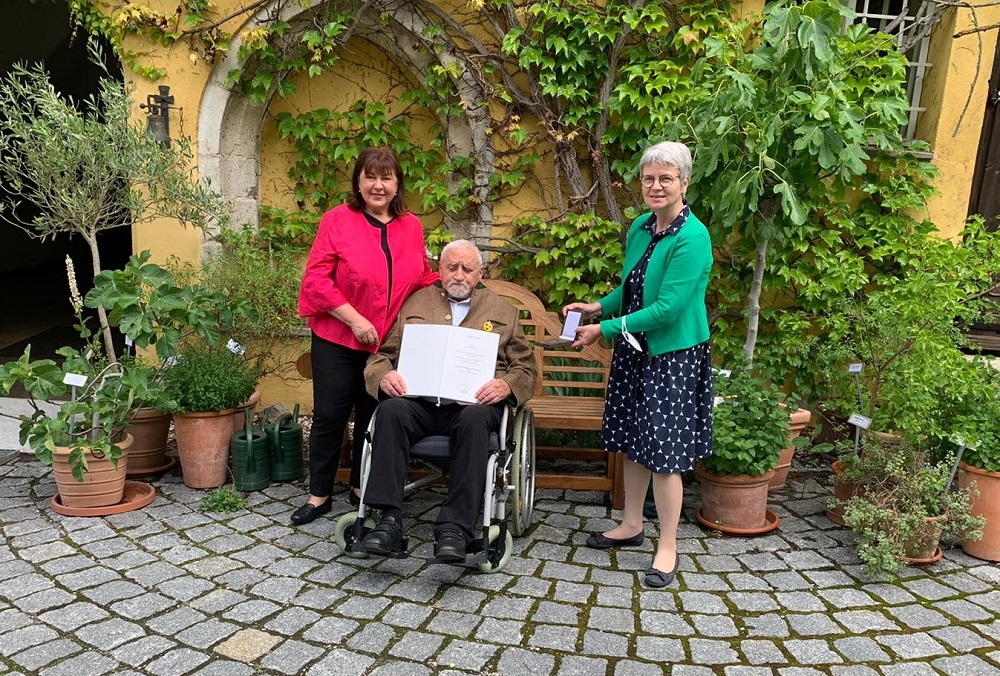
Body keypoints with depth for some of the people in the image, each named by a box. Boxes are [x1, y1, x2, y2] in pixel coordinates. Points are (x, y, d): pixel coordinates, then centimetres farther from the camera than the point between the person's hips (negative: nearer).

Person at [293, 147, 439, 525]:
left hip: (388, 344, 4)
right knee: (329, 416, 5)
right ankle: (319, 494, 21)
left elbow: (423, 278, 17)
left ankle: (362, 487, 33)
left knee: (372, 416, 15)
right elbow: (316, 280, -12)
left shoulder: (411, 226, 6)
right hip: (338, 341, -3)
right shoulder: (337, 220, -7)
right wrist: (354, 319, -17)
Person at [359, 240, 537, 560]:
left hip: (473, 402, -1)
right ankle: (389, 520, -30)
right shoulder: (414, 304, 22)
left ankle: (455, 528, -35)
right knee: (391, 410, -32)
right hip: (419, 399, 1)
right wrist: (384, 375, -6)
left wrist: (506, 384, -7)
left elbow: (526, 368, 16)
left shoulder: (503, 311, 21)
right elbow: (380, 355, 18)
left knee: (475, 420, -36)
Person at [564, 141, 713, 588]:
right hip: (634, 350, 8)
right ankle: (631, 525, 36)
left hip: (673, 355, -8)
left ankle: (668, 548, 15)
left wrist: (604, 329, -20)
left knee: (663, 451, -1)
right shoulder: (640, 228, 5)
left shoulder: (692, 238, -20)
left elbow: (667, 308, -24)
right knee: (632, 440, 17)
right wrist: (598, 306, 3)